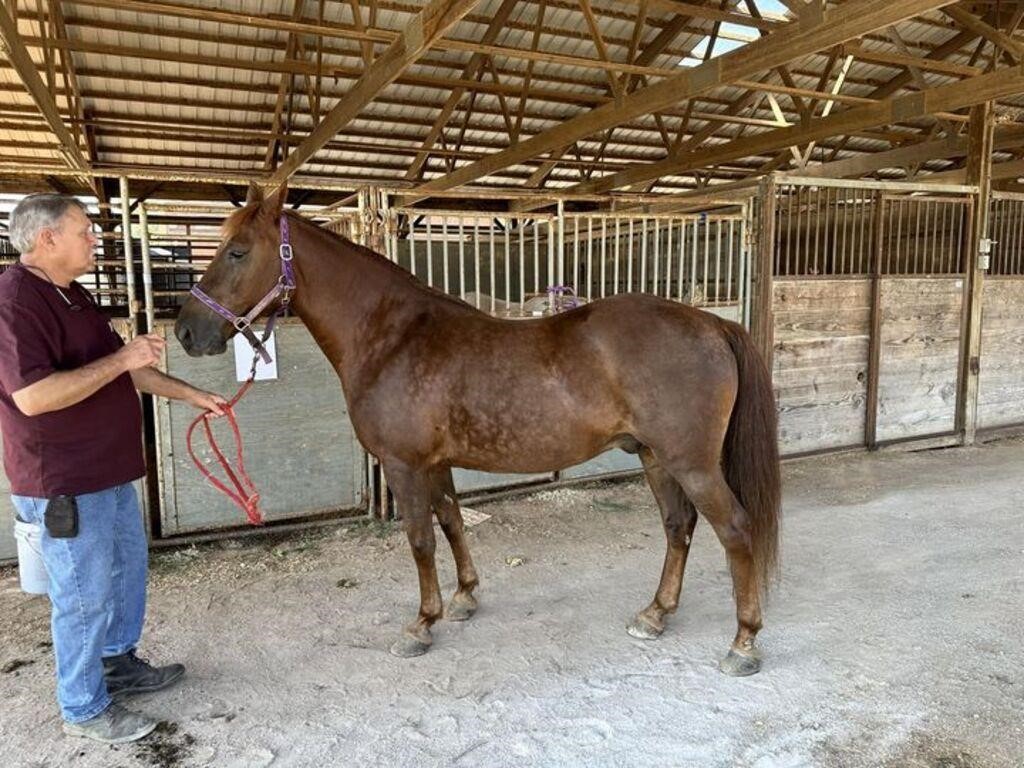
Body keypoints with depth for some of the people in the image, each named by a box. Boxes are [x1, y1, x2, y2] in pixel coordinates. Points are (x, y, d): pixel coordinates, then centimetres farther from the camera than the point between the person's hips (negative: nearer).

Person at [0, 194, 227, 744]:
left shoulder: (73, 296, 10)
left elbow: (127, 369, 17)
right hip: (64, 484, -10)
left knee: (127, 568, 21)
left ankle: (119, 665, 40)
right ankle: (84, 709, 23)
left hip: (110, 471, 10)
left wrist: (192, 395, 16)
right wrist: (121, 358, -25)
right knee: (85, 595, 4)